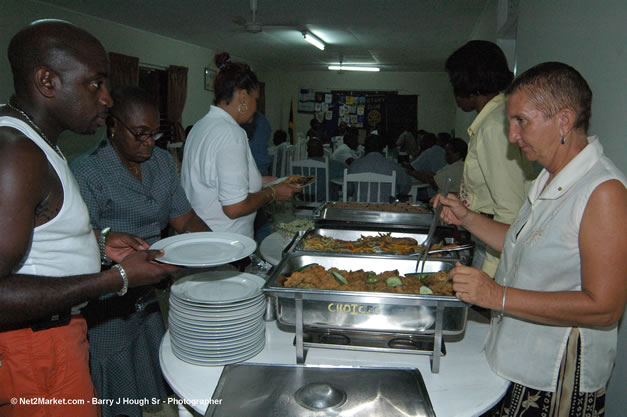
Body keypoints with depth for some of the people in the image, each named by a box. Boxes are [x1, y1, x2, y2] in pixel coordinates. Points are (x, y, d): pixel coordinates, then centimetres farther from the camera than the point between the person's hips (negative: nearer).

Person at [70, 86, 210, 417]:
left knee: (154, 388, 18)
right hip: (106, 311, -6)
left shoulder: (162, 162, 6)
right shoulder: (86, 172, -15)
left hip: (147, 298, 6)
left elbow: (184, 219, 5)